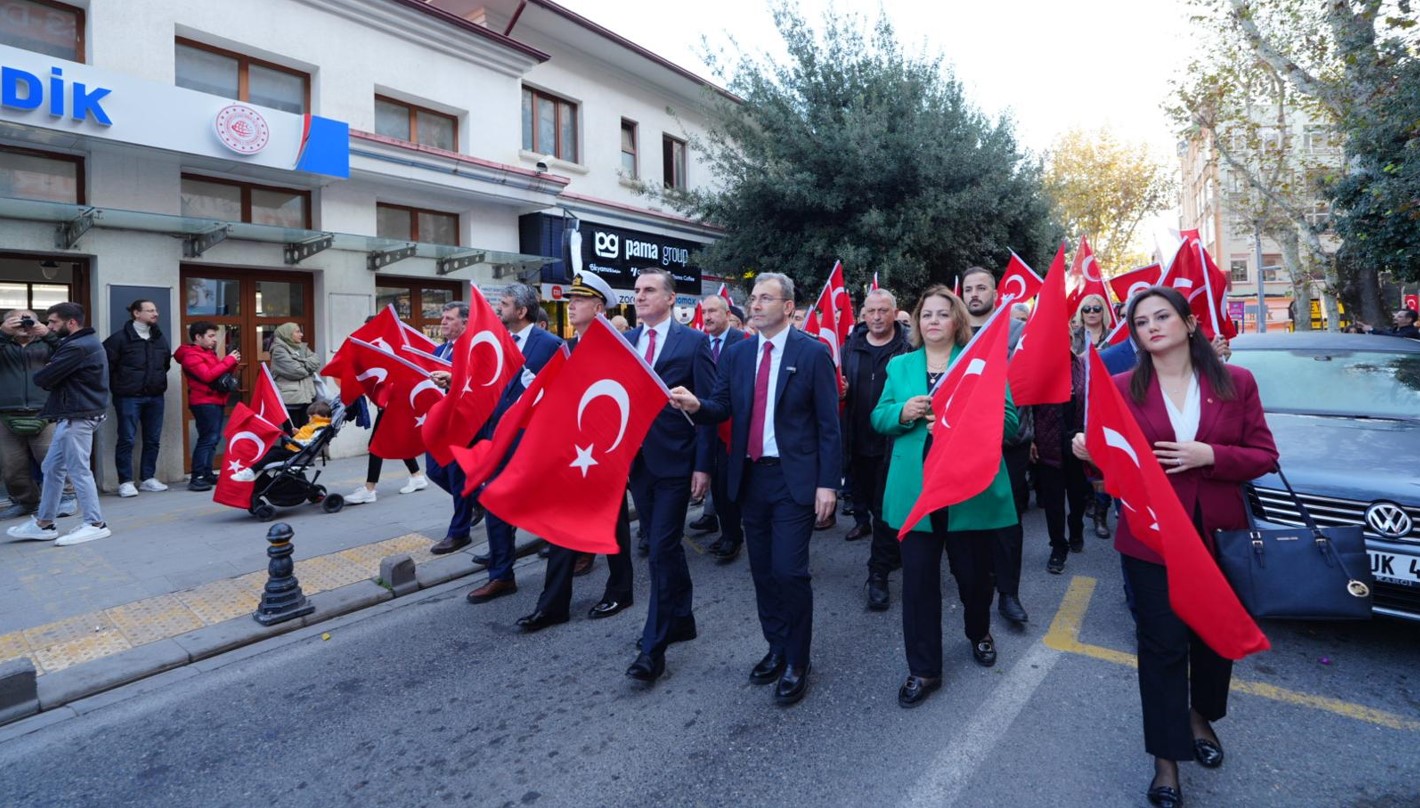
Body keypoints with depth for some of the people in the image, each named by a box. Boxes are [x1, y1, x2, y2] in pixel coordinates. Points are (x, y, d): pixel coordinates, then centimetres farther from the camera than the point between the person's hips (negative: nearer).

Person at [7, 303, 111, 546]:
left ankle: (95, 524, 1)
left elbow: (42, 378, -15)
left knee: (78, 470, -5)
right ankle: (44, 523, 23)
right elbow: (59, 375, 17)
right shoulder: (85, 342, 16)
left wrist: (40, 374, 6)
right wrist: (48, 374, -3)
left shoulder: (78, 347, -18)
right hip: (73, 414, 11)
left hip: (78, 416, -11)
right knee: (52, 468, 15)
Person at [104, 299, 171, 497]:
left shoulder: (160, 338, 11)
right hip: (128, 397, -5)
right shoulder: (120, 337, -7)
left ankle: (148, 478, 18)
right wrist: (118, 387, 0)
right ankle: (125, 482, 4)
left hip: (155, 397, 5)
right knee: (127, 440, -2)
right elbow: (107, 363, -7)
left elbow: (166, 363, 22)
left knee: (153, 440, 9)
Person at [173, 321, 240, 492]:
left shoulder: (208, 353, 21)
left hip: (215, 401, 10)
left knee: (212, 439, 11)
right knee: (207, 439, -14)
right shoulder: (191, 355, -8)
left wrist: (232, 363, 5)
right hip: (204, 402, -10)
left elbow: (220, 372, 24)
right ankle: (196, 478, -15)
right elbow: (207, 375, -19)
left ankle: (207, 474, 15)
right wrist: (228, 361, -15)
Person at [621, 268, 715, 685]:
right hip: (636, 460, 5)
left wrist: (702, 464, -11)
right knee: (665, 546, 16)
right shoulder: (622, 341, 9)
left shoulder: (693, 342, -5)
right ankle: (681, 618, 34)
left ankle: (654, 646, 6)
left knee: (662, 549, -4)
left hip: (675, 462, -5)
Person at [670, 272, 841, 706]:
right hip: (750, 476, 5)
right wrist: (696, 405, -19)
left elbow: (828, 423, -7)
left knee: (789, 570, -5)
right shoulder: (736, 353, 8)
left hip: (794, 478, -5)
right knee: (762, 570, 14)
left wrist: (827, 483, -11)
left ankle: (796, 663, 15)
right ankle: (776, 649, 32)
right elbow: (722, 410, 4)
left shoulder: (812, 352, -6)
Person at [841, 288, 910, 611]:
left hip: (895, 440, -5)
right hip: (860, 439, 5)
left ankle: (878, 573, 12)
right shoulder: (851, 346, 6)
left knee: (885, 508, 2)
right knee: (866, 497, 18)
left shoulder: (909, 346, -7)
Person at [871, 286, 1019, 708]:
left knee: (973, 573, 15)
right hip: (915, 490, 2)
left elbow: (1008, 418, -6)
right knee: (918, 579, 4)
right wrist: (902, 413, -14)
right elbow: (878, 418, 8)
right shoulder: (899, 366, 10)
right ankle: (923, 669, 20)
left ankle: (979, 632, 48)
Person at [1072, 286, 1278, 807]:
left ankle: (1201, 717, 48)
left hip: (1219, 533, 3)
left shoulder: (1236, 383, 0)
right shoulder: (1122, 388, -5)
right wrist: (1089, 453, -27)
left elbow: (1264, 456, -1)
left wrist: (1209, 455, -19)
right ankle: (1167, 759, 20)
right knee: (1163, 645, 4)